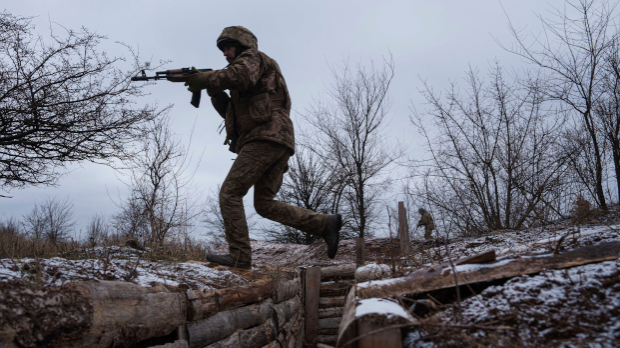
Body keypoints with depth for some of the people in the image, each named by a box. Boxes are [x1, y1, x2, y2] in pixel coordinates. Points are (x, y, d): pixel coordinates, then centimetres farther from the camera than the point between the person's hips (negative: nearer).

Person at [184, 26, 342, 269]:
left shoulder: (252, 57, 7)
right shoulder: (246, 85, 34)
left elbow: (238, 75, -18)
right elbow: (231, 113, 26)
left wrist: (204, 79, -8)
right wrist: (214, 91, 11)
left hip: (266, 137, -10)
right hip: (278, 144, 10)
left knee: (230, 193, -10)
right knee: (265, 205, 7)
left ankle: (239, 256, -14)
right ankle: (325, 224, 2)